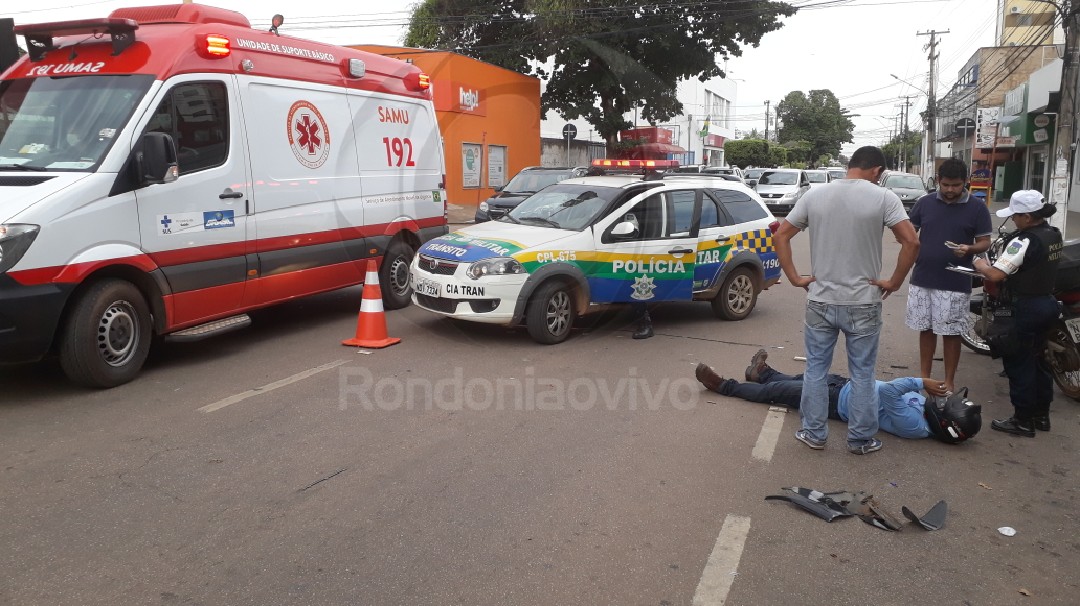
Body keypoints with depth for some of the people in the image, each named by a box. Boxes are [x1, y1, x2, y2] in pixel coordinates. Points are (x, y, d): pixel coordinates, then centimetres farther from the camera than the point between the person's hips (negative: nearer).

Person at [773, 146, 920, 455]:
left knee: (816, 368, 14)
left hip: (820, 301, 2)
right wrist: (894, 282, -5)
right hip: (862, 303, -2)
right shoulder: (883, 197, -8)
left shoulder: (814, 195, 1)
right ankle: (861, 439, 21)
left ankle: (814, 433, 22)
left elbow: (780, 236, 1)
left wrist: (795, 277, 3)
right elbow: (911, 242, -16)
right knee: (862, 373, 11)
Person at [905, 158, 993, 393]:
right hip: (922, 280, 2)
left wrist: (969, 249, -20)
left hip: (956, 284, -2)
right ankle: (924, 377, 25)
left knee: (951, 333, 5)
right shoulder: (925, 203, 3)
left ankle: (949, 382, 17)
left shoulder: (977, 209, -2)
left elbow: (985, 242, 1)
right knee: (925, 330, 12)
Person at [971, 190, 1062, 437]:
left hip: (1027, 307, -9)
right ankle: (1041, 415, 28)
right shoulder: (1054, 234, 6)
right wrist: (1003, 268, 9)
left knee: (1017, 361, 1)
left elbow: (995, 275, -28)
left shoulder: (1024, 241, -22)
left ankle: (1023, 420, 8)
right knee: (1037, 359, 18)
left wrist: (980, 265, -8)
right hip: (1048, 303, 9)